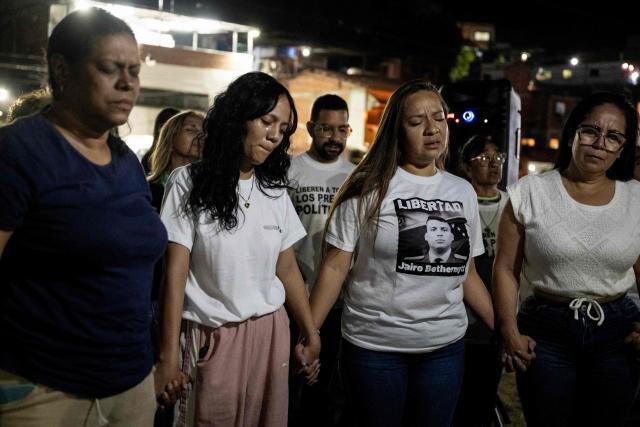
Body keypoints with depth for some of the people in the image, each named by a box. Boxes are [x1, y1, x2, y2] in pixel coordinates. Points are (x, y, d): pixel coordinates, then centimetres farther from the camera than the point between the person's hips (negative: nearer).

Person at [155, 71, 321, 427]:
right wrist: (168, 356, -15)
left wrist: (311, 334, 9)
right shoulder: (189, 183, -7)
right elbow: (175, 273, -11)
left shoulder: (274, 190, 6)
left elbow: (287, 268, 9)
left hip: (271, 333, 4)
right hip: (212, 338, -4)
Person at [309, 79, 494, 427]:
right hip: (373, 346, -3)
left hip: (446, 347, 4)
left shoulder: (463, 192, 5)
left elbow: (466, 274, 12)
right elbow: (335, 268, -9)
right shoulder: (368, 189, -8)